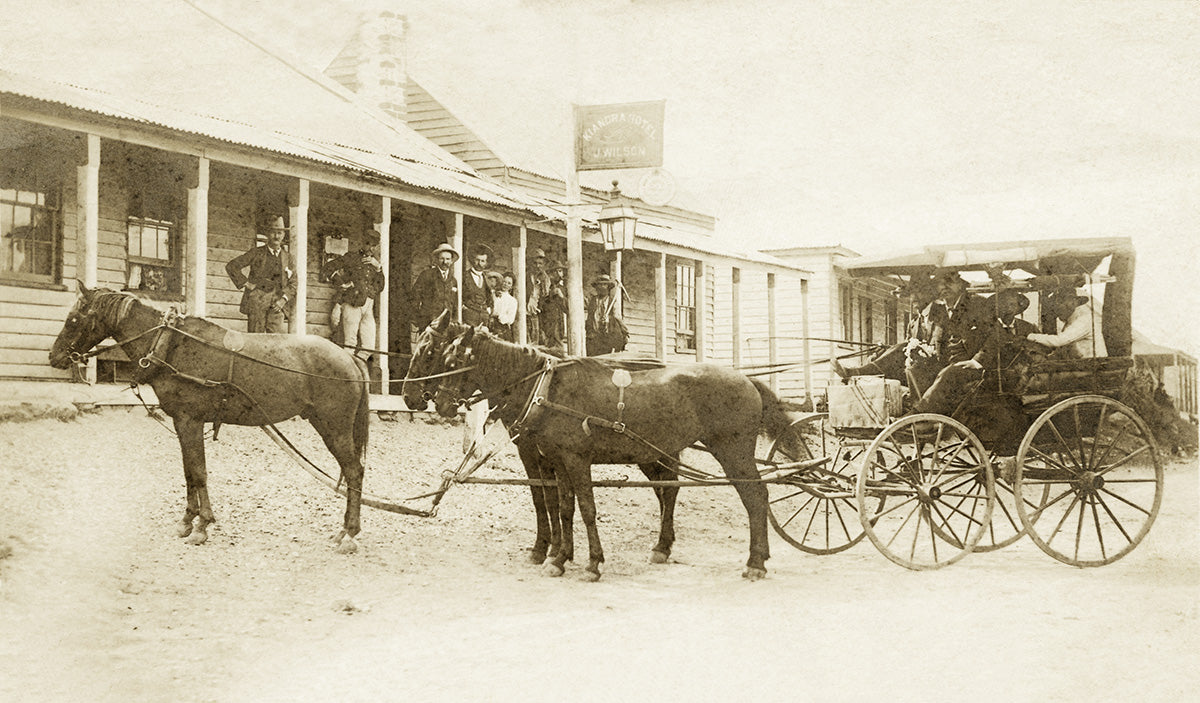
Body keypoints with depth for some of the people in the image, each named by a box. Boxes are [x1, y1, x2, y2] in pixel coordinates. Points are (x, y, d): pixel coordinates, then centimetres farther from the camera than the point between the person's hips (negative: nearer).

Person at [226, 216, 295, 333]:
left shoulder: (286, 258, 15)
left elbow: (293, 284, 15)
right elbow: (231, 266, 4)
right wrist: (245, 284, -2)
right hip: (256, 303, -2)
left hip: (276, 306, 2)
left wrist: (284, 299, -1)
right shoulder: (256, 253, 7)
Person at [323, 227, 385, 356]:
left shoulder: (374, 262, 17)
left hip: (368, 306, 5)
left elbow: (380, 287, 12)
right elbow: (328, 268, 1)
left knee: (369, 346, 1)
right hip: (352, 304, -5)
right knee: (350, 342, -6)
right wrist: (341, 284, -1)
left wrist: (378, 267, 2)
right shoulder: (352, 257, 2)